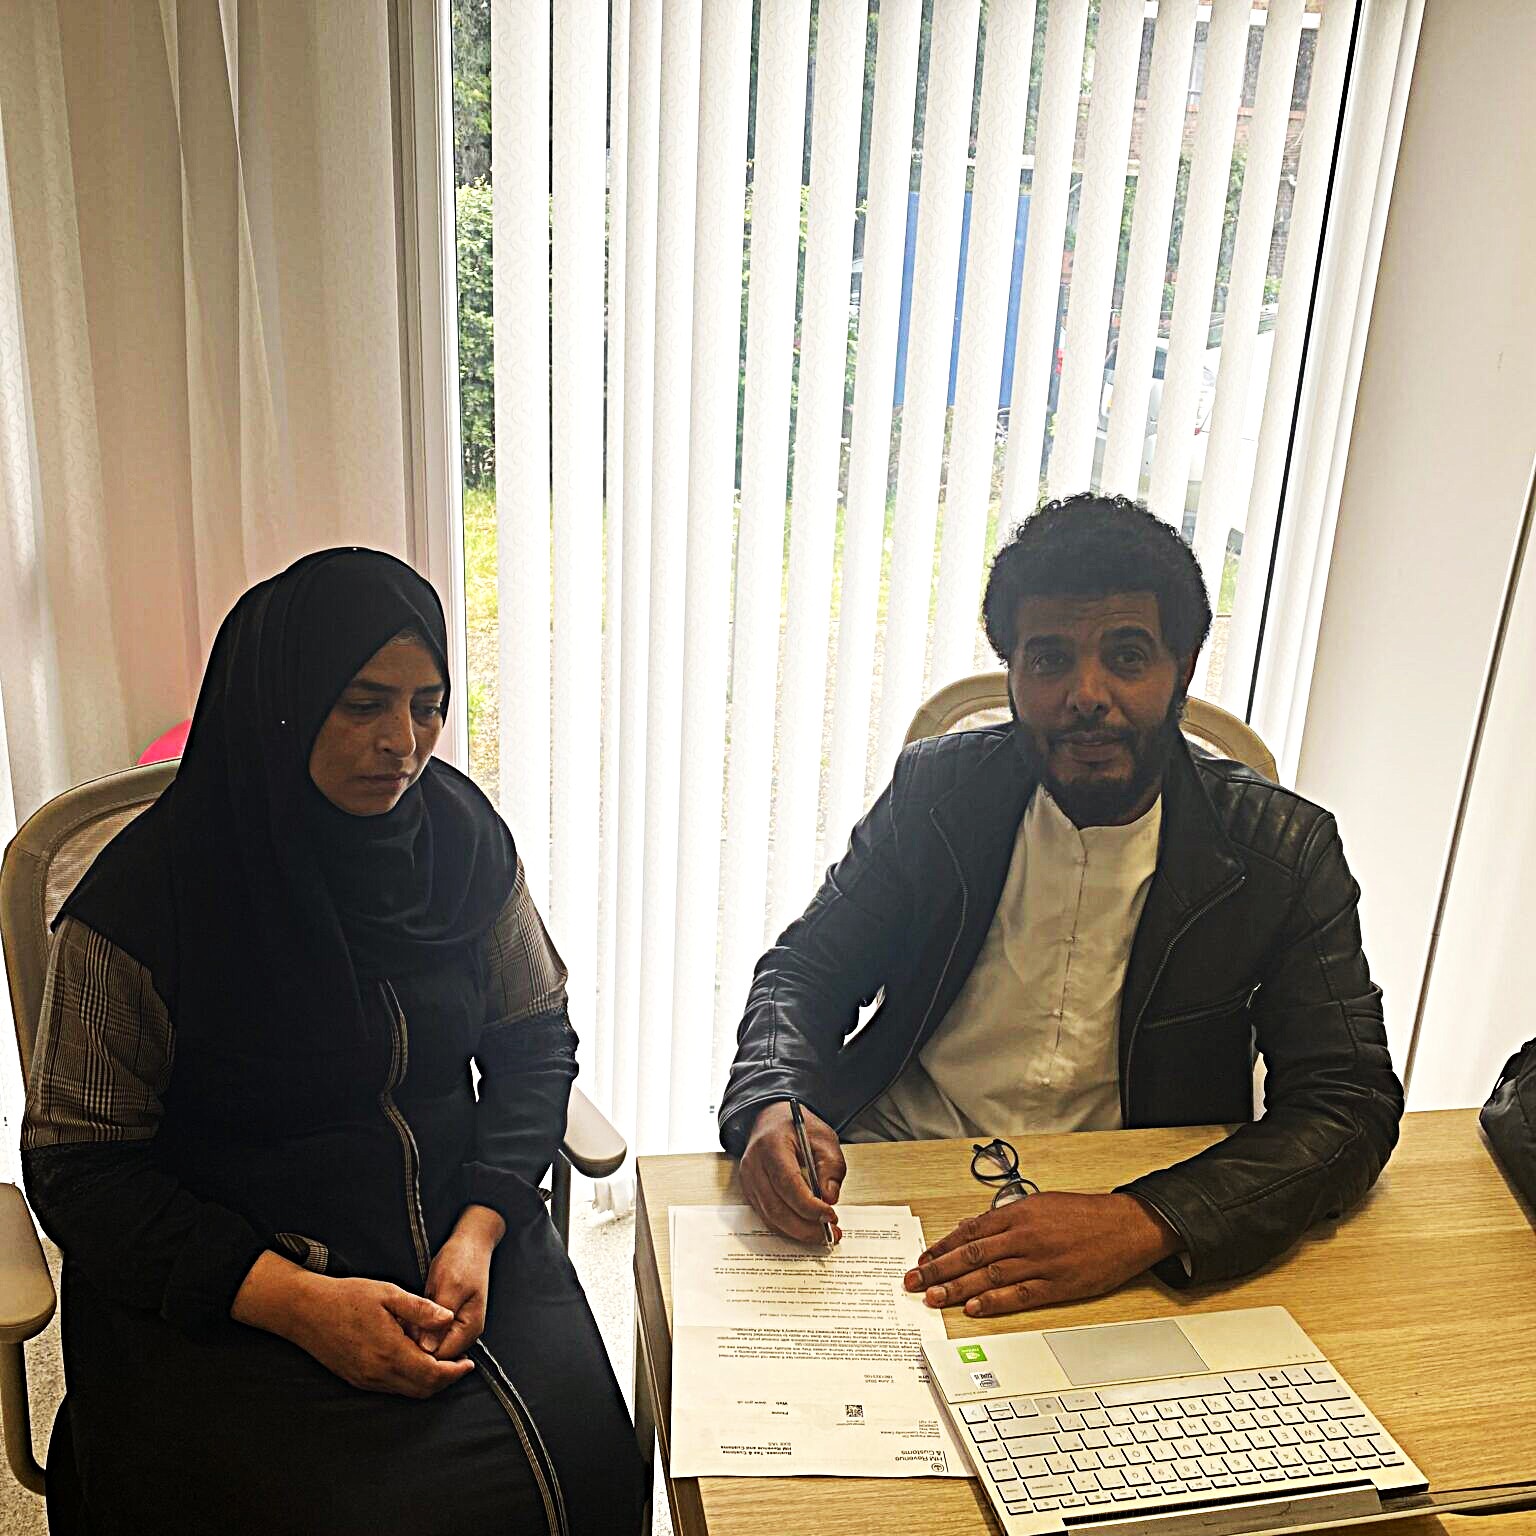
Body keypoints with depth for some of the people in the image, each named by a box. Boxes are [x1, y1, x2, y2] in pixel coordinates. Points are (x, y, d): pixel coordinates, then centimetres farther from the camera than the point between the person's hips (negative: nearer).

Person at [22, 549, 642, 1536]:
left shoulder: (465, 836, -3)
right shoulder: (143, 900, -13)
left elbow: (535, 1038, 6)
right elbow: (77, 1165, -9)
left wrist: (480, 1229, -10)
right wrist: (298, 1301, -20)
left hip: (463, 1232, 3)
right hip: (220, 1290, -2)